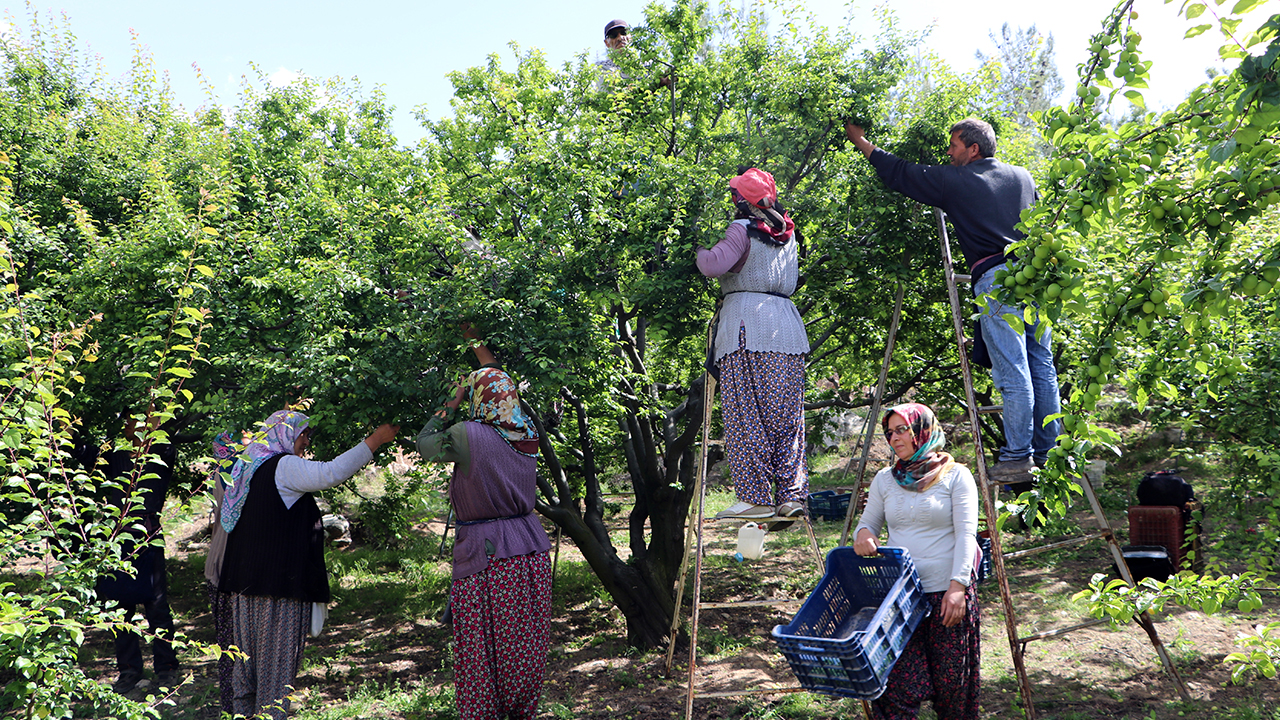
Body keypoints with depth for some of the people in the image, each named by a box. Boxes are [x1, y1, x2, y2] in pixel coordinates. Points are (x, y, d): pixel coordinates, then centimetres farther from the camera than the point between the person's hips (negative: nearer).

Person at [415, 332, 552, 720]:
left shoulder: (468, 435, -16)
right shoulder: (527, 434, 2)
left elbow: (424, 444, 3)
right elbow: (503, 392, 21)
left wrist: (452, 404, 11)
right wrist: (482, 348, 31)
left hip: (484, 554, -5)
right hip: (530, 550, 5)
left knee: (481, 646, 5)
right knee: (524, 643, 14)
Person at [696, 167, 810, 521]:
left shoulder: (742, 229, -4)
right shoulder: (786, 231, 17)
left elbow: (714, 264, -18)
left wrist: (698, 248, 1)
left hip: (745, 322, -6)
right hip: (787, 323, 7)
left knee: (745, 414, -4)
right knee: (787, 415, 7)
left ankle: (756, 498, -6)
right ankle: (792, 494, 3)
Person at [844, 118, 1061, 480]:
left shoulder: (955, 181, 0)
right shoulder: (1023, 176, 17)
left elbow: (901, 175, 8)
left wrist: (862, 142, 20)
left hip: (995, 277, -6)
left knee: (1013, 373, -7)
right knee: (1042, 367, 8)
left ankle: (1018, 457, -4)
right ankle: (1048, 453, 13)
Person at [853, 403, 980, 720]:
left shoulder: (955, 475, 2)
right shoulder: (885, 479, 13)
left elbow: (966, 534, -5)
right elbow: (868, 524, 19)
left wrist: (957, 585, -16)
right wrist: (862, 534, -6)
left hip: (948, 592, -2)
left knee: (951, 682, 2)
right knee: (897, 684, -7)